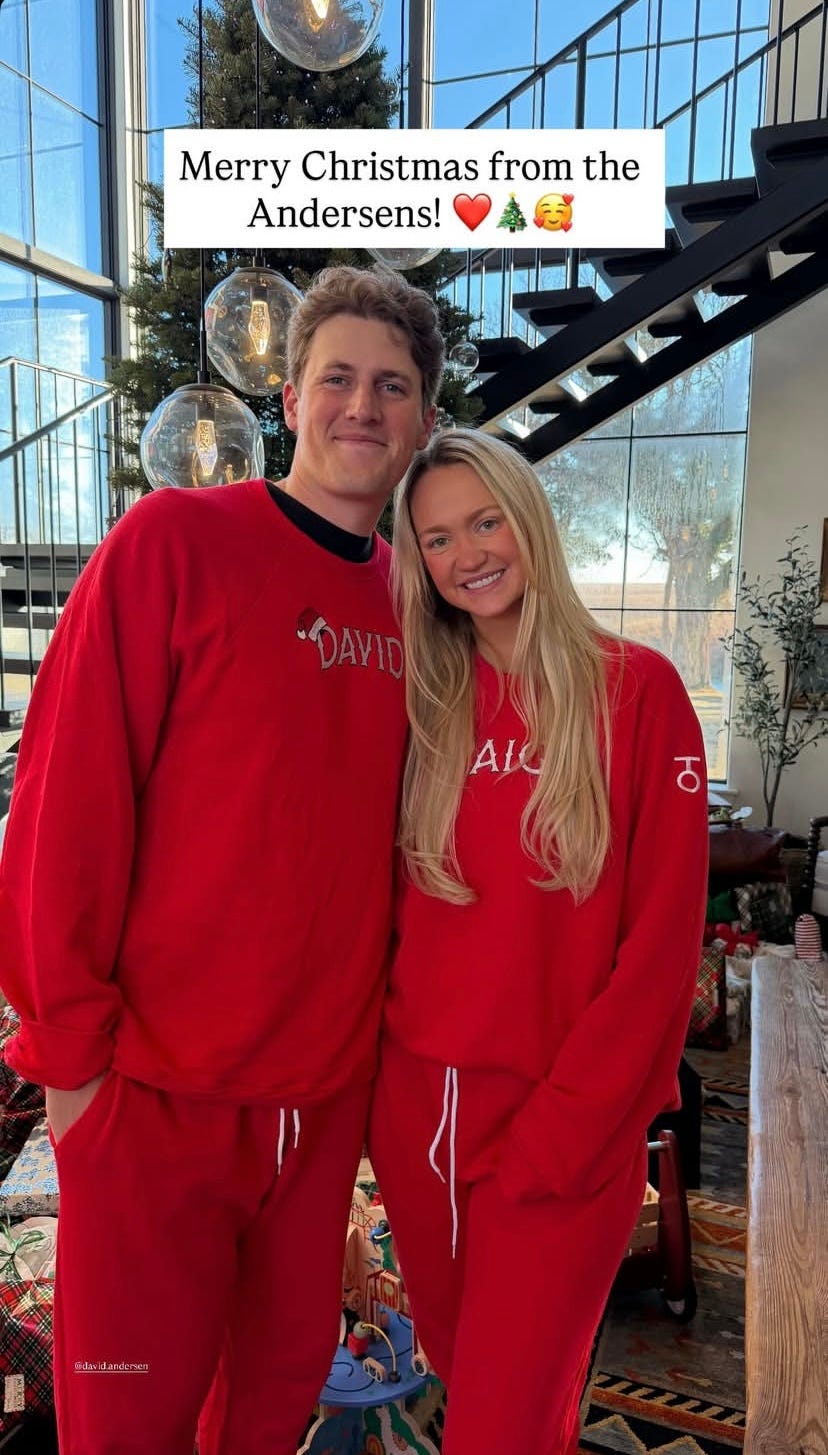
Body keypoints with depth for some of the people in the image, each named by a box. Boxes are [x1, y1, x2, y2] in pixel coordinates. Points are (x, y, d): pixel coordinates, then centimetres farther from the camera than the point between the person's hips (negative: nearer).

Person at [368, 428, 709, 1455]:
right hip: (415, 1104, 4)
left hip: (564, 1127, -4)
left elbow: (662, 938, -11)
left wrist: (560, 1128, -13)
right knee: (455, 1362, 23)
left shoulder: (636, 689, -8)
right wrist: (379, 1055, -2)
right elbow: (381, 902, 7)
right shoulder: (423, 704, 3)